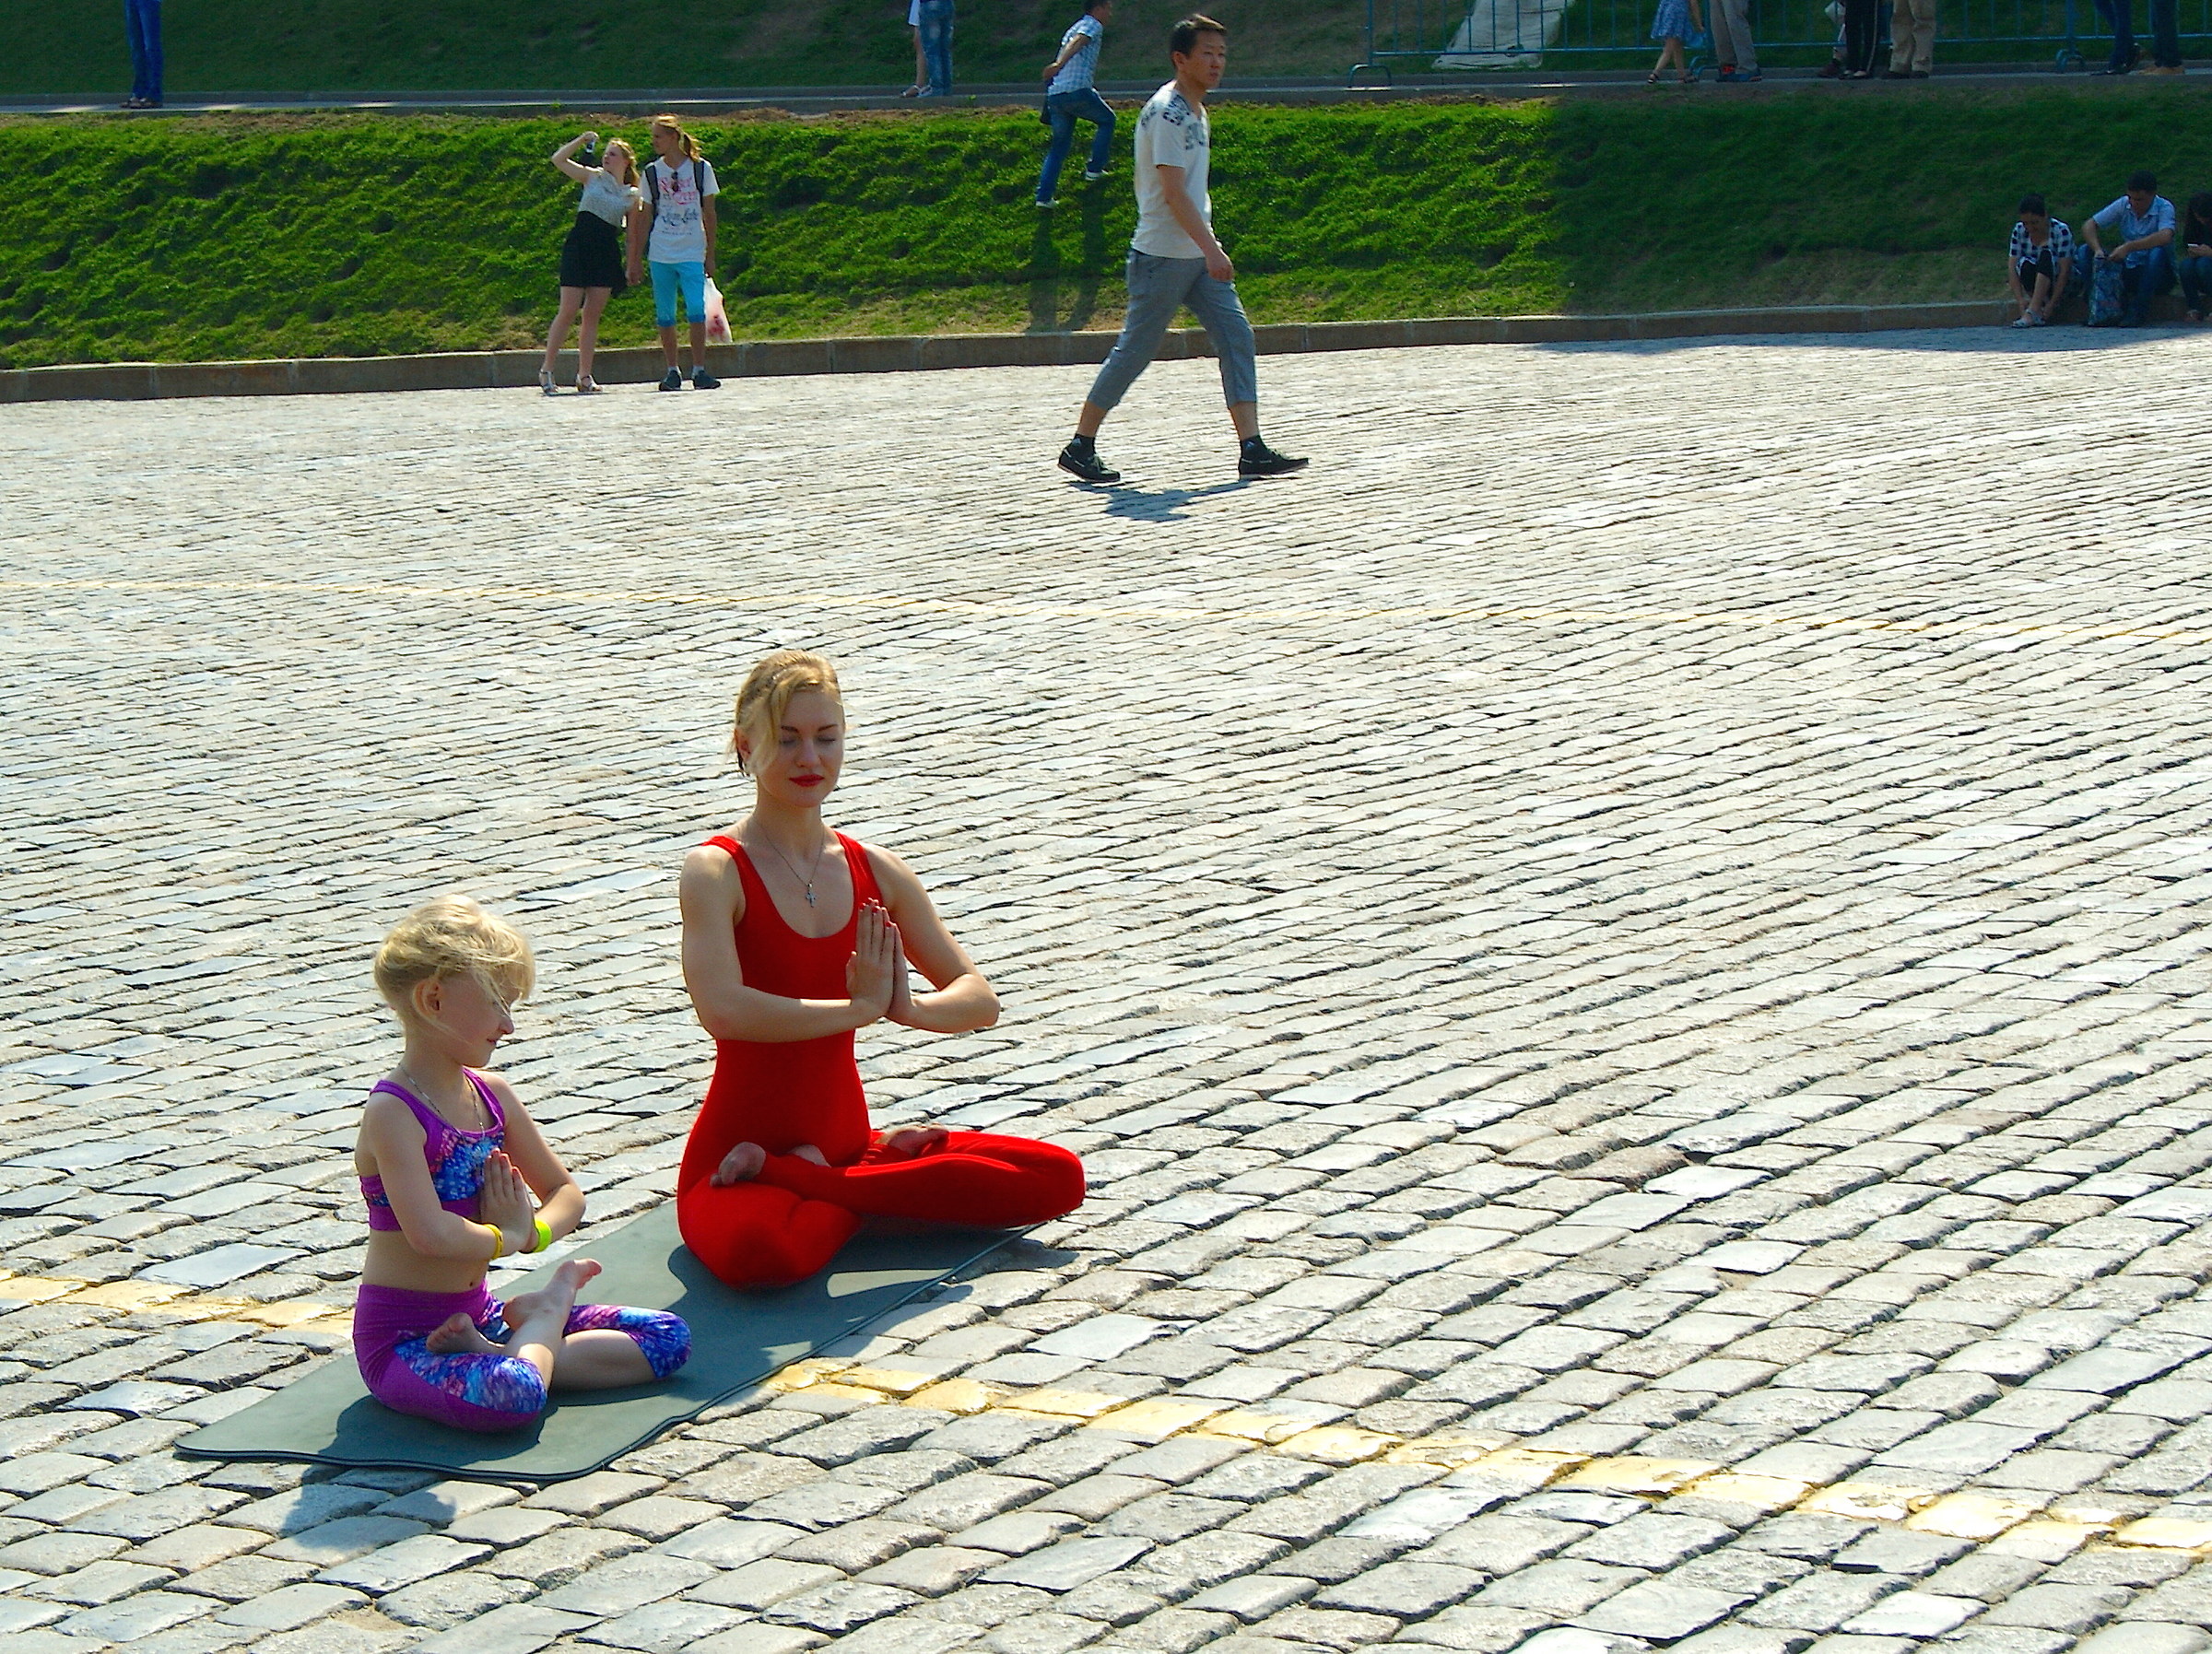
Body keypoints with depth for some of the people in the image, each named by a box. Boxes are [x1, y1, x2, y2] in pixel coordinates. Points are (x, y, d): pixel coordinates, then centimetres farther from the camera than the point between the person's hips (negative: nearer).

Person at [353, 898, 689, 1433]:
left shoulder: (493, 1096, 8)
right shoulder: (392, 1112, -17)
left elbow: (564, 1191, 16)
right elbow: (431, 1233, -30)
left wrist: (535, 1232, -7)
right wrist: (507, 1237, -11)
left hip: (479, 1313, 9)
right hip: (402, 1340, -9)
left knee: (668, 1338, 0)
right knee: (514, 1396, -42)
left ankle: (492, 1352, -9)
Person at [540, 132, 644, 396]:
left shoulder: (633, 195, 10)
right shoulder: (593, 177, 8)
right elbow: (558, 159, 2)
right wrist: (581, 140, -4)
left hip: (607, 253, 2)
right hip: (579, 246, -2)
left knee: (592, 314, 3)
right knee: (568, 311, -7)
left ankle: (584, 374, 6)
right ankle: (547, 369, -1)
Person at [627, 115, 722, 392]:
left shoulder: (701, 168, 2)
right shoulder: (652, 172, 6)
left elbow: (709, 213, 6)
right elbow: (645, 218, 10)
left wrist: (710, 254, 3)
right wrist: (635, 261, 8)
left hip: (692, 254, -2)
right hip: (660, 253, 2)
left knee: (696, 310, -14)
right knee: (665, 315, 2)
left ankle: (699, 370, -8)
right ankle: (672, 371, 11)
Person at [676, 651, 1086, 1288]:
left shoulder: (876, 872, 7)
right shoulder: (717, 871, -11)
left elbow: (980, 1000, 6)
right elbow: (724, 1012, -27)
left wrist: (904, 1006, -16)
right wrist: (860, 1007, -18)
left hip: (845, 1140, 7)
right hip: (734, 1153, -7)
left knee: (1058, 1178, -9)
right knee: (754, 1249, -42)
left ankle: (787, 1175, -7)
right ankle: (871, 1193, -7)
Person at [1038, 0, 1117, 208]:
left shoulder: (1075, 27, 27)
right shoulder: (1093, 25, 1)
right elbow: (1076, 43, -19)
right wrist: (1059, 64, -36)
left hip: (1055, 94, 7)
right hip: (1078, 91, -7)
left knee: (1060, 145, 13)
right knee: (1107, 120, 19)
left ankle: (1044, 195, 4)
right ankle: (1094, 169, 15)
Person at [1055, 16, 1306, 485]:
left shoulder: (1194, 110, 14)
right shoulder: (1166, 112, -16)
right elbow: (1173, 192, -22)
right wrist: (1211, 249, -27)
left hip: (1198, 254, 9)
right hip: (1162, 255, -9)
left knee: (1236, 336, -2)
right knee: (1136, 350, -2)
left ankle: (1252, 450, -5)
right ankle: (1080, 447, 9)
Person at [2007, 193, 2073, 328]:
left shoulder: (2061, 232, -18)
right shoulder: (2019, 231, -7)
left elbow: (2064, 270, -21)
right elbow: (2012, 266, -13)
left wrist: (2051, 304, -29)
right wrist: (2020, 300, -27)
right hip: (2032, 284, 3)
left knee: (2046, 255, -33)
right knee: (2025, 263, -28)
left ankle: (2032, 312, -43)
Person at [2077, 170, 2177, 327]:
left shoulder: (2164, 208, -13)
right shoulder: (2123, 205, -1)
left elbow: (2165, 236, -34)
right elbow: (2089, 225, -4)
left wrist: (2129, 247, -42)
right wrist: (2097, 250, -24)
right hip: (2128, 271, 4)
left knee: (2158, 251, -36)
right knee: (2084, 251, -9)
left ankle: (2139, 311, -28)